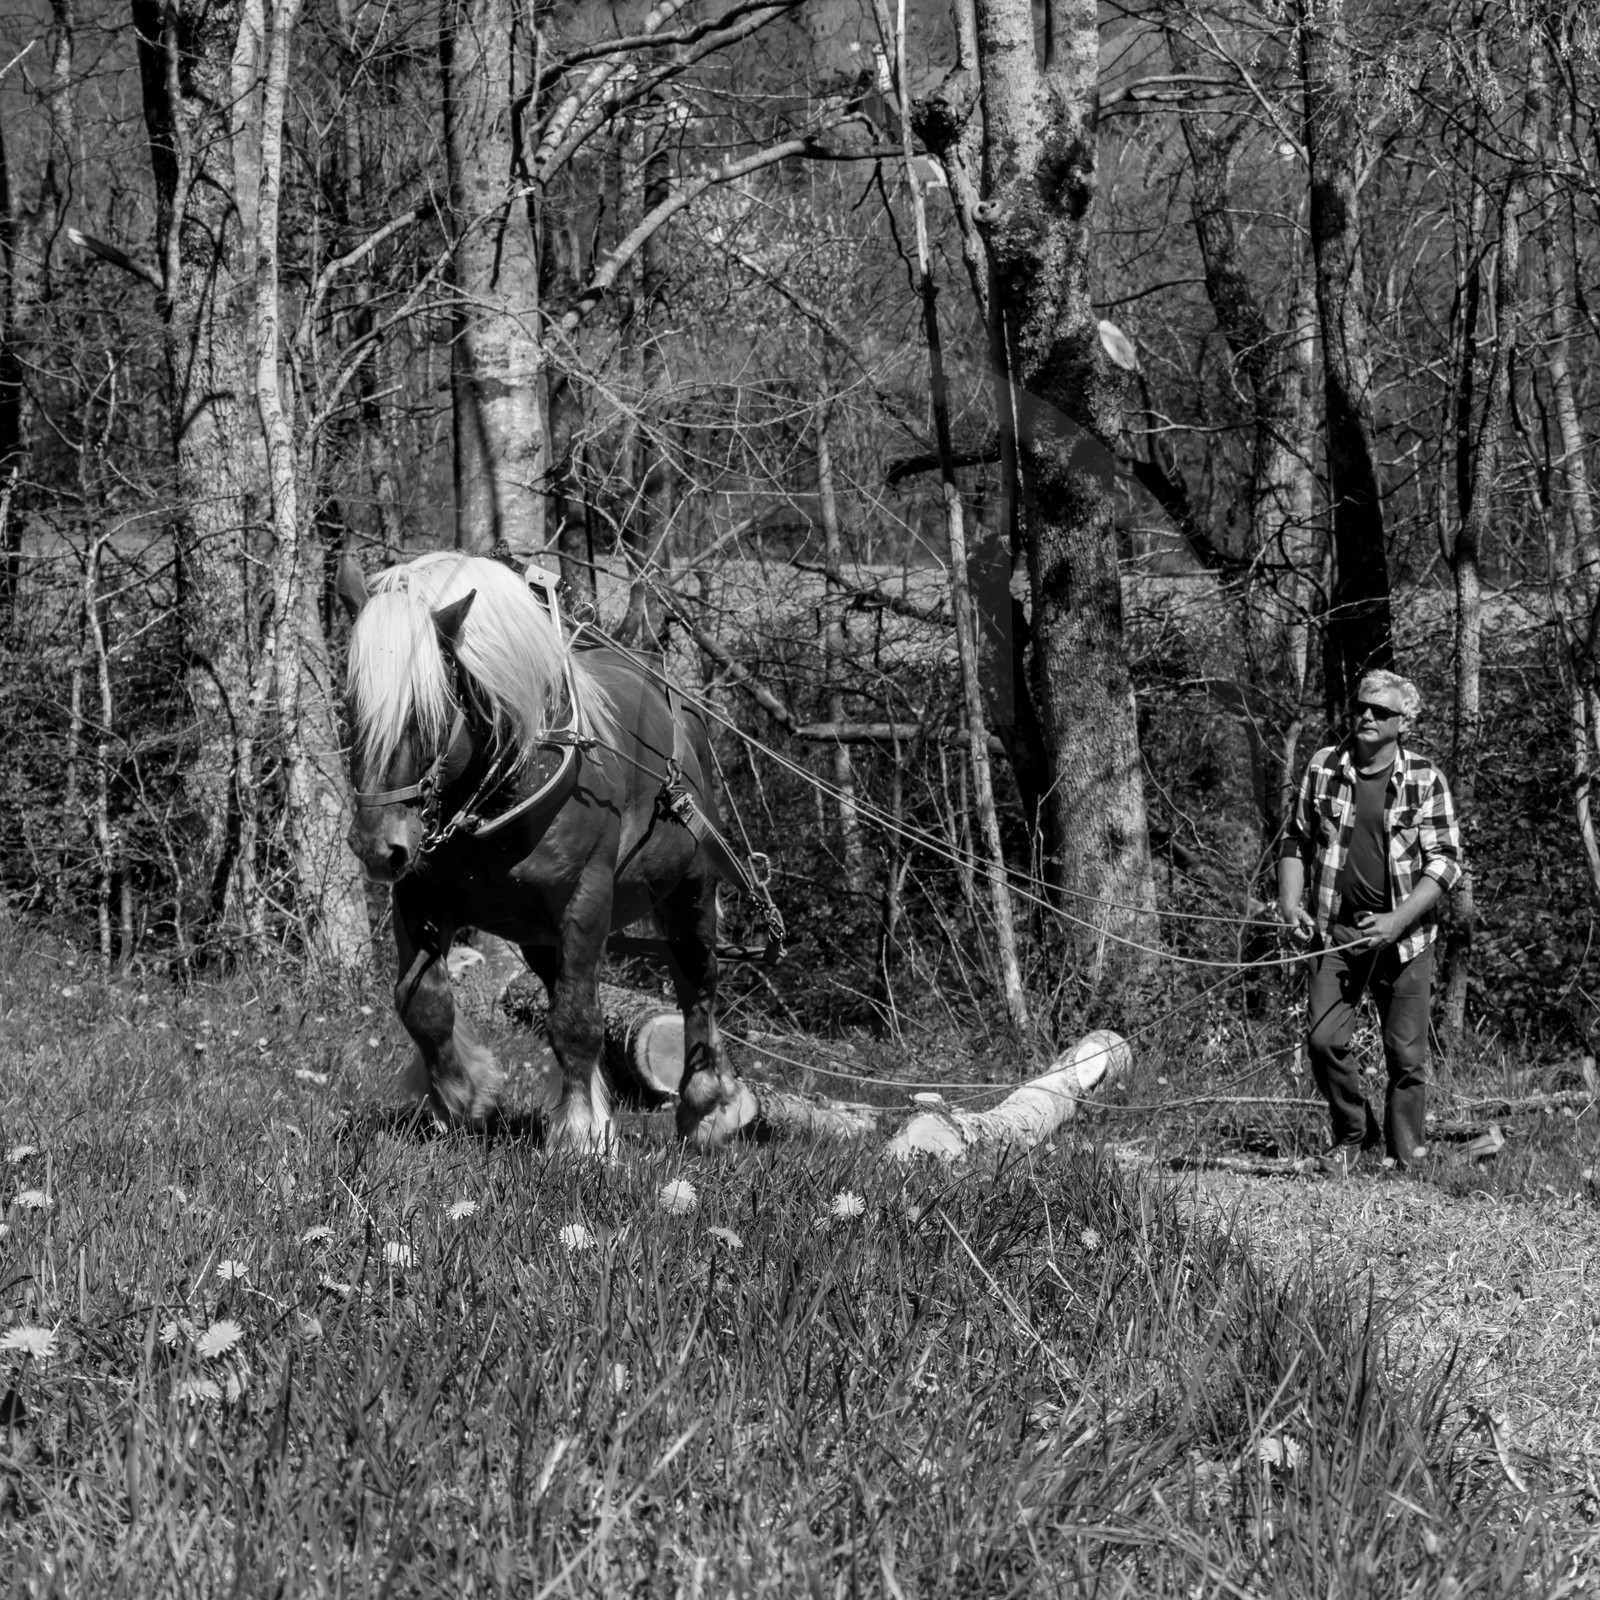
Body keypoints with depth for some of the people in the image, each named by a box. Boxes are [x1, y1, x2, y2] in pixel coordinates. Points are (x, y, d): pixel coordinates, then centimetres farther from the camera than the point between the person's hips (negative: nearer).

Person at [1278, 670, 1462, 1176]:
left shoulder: (1425, 779, -4)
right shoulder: (1324, 768, 4)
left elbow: (1446, 861, -6)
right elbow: (1296, 841, 13)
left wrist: (1396, 921, -16)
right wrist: (1290, 903, -3)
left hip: (1403, 934, -2)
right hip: (1335, 931, 2)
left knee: (1406, 1054, 1)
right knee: (1324, 1039, -8)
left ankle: (1406, 1158, 14)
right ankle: (1352, 1135, 14)